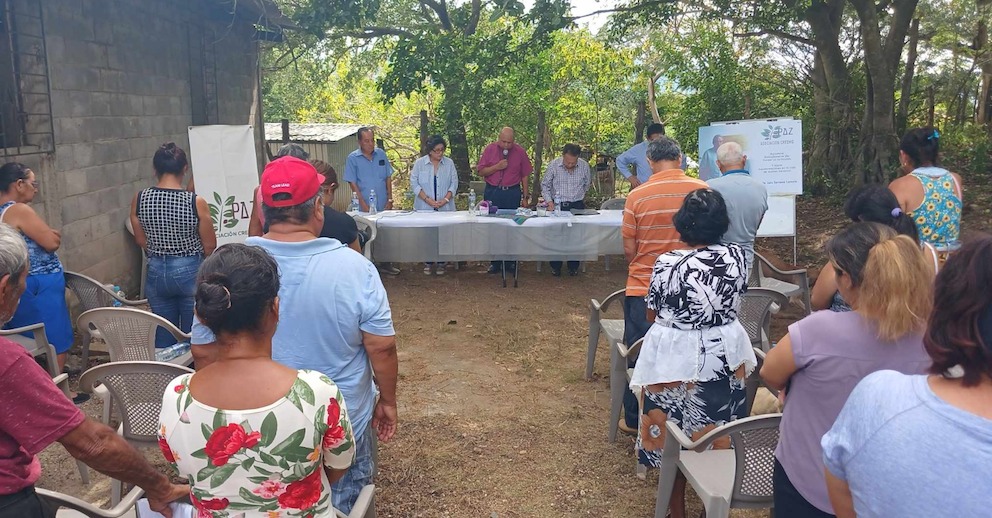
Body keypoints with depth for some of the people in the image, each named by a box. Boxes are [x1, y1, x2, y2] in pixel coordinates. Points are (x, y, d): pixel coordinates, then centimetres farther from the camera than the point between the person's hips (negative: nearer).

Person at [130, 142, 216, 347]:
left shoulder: (139, 199, -8)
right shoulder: (196, 202, -18)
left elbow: (141, 241, 4)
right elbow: (209, 246, -9)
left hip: (156, 271, 3)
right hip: (190, 271, -3)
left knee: (163, 338, 17)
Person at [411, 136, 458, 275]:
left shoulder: (449, 163, 6)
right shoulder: (419, 163, 1)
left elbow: (454, 183, 4)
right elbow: (414, 183, -3)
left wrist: (445, 199, -10)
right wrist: (428, 199, -12)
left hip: (445, 207, 1)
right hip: (424, 208, -1)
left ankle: (441, 263, 11)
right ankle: (428, 263, 12)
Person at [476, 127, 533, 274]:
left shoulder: (520, 152, 1)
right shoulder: (490, 149, 1)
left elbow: (524, 176, 5)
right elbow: (481, 172, -1)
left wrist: (525, 197, 2)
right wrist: (497, 167, -15)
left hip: (512, 194, 0)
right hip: (492, 192, 0)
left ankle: (510, 261, 12)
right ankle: (495, 262, 11)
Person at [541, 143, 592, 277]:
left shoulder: (584, 166, -6)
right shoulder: (554, 165, -10)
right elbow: (545, 185, 1)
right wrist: (549, 202, -9)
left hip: (577, 205, 1)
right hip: (557, 205, -1)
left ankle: (573, 267, 15)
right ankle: (555, 266, 13)